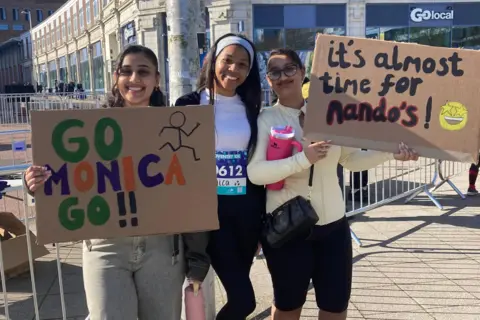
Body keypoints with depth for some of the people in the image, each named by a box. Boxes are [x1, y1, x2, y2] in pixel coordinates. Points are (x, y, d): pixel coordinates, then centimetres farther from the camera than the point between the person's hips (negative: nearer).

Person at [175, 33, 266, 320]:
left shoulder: (252, 109, 8)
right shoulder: (190, 106, -3)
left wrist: (263, 220, 10)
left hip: (247, 209, 4)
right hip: (210, 208, -4)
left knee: (237, 292, 14)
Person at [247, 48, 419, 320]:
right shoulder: (265, 120, -8)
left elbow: (351, 159, 7)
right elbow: (255, 172, -20)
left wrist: (391, 152, -5)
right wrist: (302, 159, -29)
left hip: (333, 224, 3)